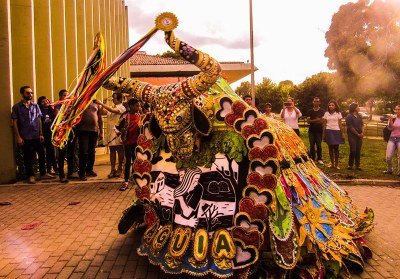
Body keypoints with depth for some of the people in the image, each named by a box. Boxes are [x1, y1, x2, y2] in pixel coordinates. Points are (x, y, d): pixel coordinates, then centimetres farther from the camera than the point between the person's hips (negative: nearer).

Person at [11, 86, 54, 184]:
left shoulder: (35, 106, 7)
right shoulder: (17, 107, -2)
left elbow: (39, 120, 9)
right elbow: (14, 122, -4)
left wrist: (41, 134, 4)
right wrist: (18, 137, -9)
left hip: (36, 136, 3)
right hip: (25, 137, -3)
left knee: (41, 154, 8)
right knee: (28, 157, 5)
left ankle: (43, 173, 22)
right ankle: (30, 176, 18)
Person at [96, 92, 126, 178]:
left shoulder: (121, 107, -5)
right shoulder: (111, 107, 18)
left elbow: (112, 110, -21)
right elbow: (103, 112, 12)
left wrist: (101, 104, -20)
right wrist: (103, 104, 1)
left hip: (118, 132, -7)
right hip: (110, 132, 7)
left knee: (120, 150, 0)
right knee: (112, 150, 6)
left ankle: (119, 169, 7)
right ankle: (113, 169, 11)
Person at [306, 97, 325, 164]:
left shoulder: (322, 111, 4)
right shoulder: (310, 111, 9)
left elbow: (323, 120, -5)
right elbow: (308, 121, -1)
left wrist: (312, 121, -13)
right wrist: (315, 120, -16)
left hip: (319, 130, -1)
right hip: (311, 130, 2)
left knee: (319, 145, -1)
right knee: (312, 145, 2)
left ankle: (319, 159, 8)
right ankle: (312, 158, 10)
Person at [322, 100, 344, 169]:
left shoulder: (338, 113, 3)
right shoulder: (326, 113, 6)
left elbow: (340, 124, 3)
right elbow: (324, 124, 8)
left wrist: (342, 134, 1)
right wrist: (323, 133, 3)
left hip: (336, 131, -1)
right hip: (329, 131, 1)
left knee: (336, 148, 0)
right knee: (330, 148, 5)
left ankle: (336, 164, 8)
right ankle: (332, 163, 14)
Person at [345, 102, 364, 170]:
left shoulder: (359, 116, 13)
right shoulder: (349, 116, -8)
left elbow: (362, 125, 14)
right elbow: (350, 127, -11)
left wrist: (362, 132, -3)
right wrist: (357, 134, -9)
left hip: (359, 136, 6)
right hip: (352, 136, -6)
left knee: (358, 151, 6)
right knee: (353, 150, -10)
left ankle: (357, 165, 12)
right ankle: (350, 165, 4)